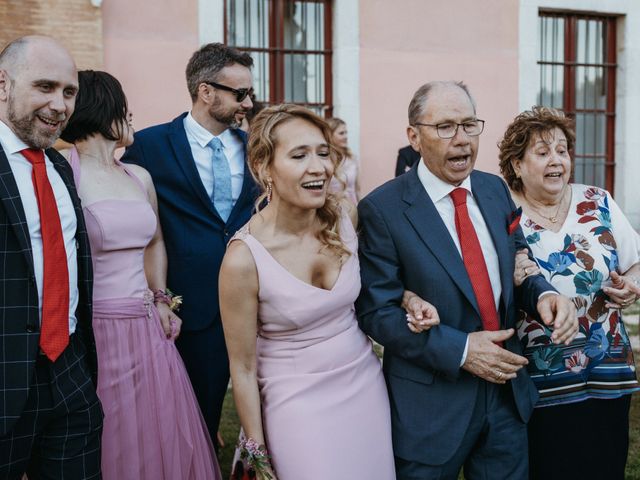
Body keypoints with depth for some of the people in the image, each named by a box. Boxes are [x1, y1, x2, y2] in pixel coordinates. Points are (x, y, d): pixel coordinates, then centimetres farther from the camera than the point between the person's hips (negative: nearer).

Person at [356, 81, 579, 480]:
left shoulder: (495, 190, 5)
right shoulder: (381, 210, -13)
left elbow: (517, 262, 13)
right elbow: (377, 311, -15)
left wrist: (544, 294, -10)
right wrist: (460, 350, -21)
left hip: (509, 391, 5)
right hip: (431, 406, -5)